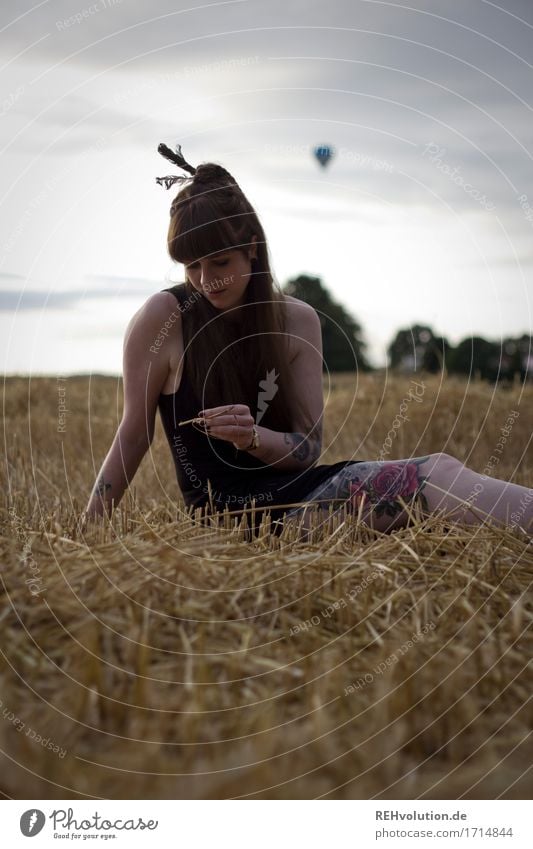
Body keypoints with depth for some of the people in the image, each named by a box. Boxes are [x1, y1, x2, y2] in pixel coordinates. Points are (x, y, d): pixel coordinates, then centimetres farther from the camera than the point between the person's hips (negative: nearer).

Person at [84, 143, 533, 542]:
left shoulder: (297, 320, 4)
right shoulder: (163, 318, -7)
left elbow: (309, 447, 2)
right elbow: (134, 434, 0)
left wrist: (251, 437, -19)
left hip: (293, 492, 5)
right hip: (230, 511, -5)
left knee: (437, 473, -23)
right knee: (436, 476, -24)